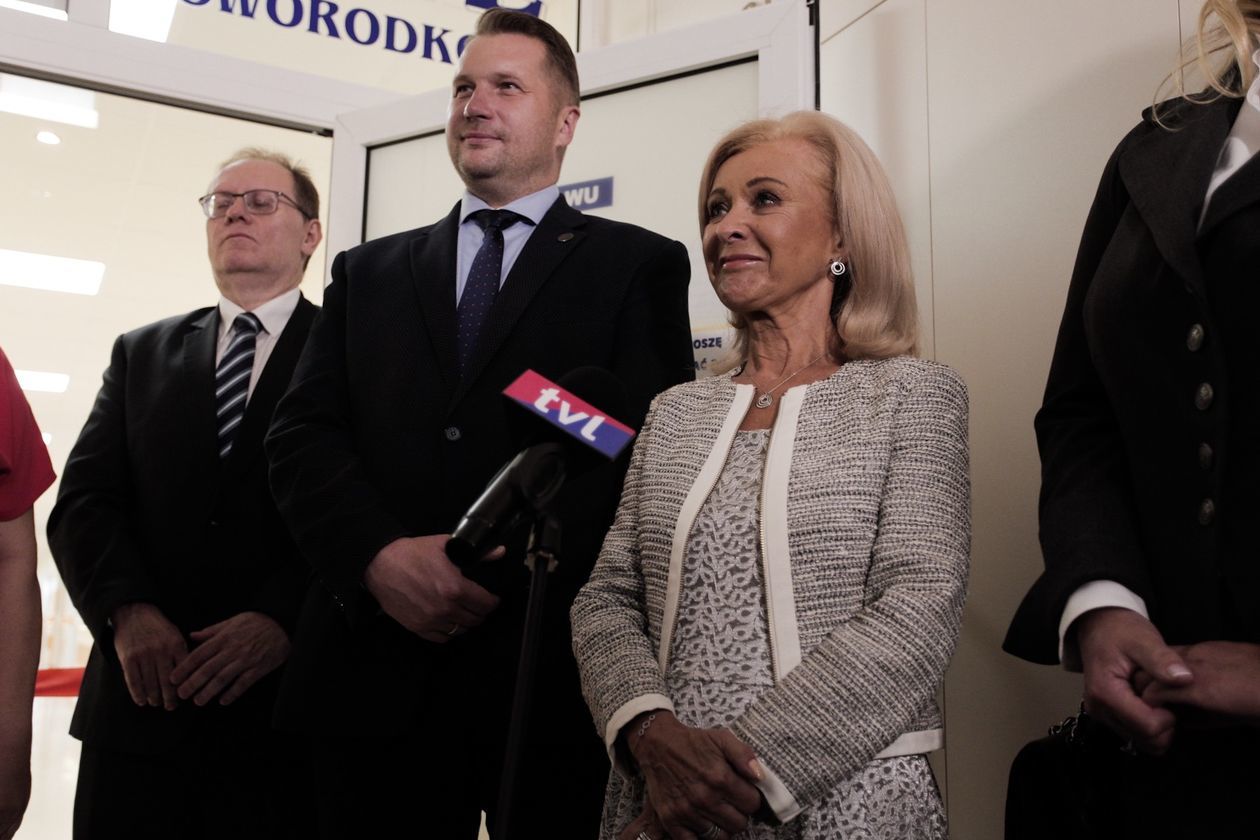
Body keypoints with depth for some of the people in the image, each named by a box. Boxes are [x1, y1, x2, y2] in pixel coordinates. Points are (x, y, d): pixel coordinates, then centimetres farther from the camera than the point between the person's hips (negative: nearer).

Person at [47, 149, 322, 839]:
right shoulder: (140, 354, 15)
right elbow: (83, 502, 6)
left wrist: (283, 619, -20)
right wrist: (127, 611, -10)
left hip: (286, 708, -3)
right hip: (140, 705, 4)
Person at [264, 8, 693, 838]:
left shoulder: (639, 265, 5)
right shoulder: (368, 272, 16)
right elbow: (303, 436, 6)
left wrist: (500, 569, -16)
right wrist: (382, 558, -12)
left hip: (557, 676, -2)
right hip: (377, 671, 3)